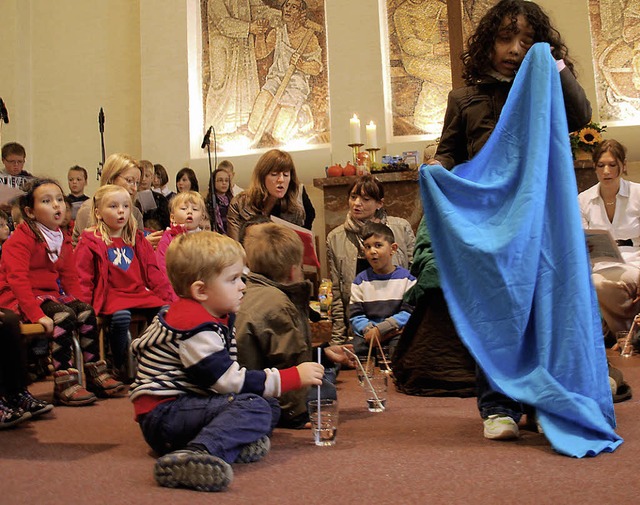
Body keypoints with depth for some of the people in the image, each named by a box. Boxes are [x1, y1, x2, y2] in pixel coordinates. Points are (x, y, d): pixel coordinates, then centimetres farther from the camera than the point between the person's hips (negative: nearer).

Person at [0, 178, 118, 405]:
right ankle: (64, 384, -26)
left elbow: (70, 278, 14)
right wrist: (36, 314, -30)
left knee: (86, 312, -14)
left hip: (50, 294, 8)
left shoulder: (62, 241, 13)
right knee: (64, 316, -30)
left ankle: (95, 373, -1)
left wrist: (78, 304, -2)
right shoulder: (20, 240, -12)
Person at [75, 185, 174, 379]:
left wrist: (168, 295, 6)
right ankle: (119, 366, -14)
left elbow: (153, 272, 17)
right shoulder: (90, 242, 3)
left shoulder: (138, 240, 17)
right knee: (121, 316, -35)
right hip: (110, 295, -4)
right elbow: (83, 279, 0)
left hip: (139, 293, 4)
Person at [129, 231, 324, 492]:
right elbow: (230, 382, -21)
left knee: (271, 408, 7)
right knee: (254, 407, -29)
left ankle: (236, 440, -21)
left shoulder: (217, 317, 13)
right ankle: (196, 454, -49)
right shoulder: (196, 328, -19)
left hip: (188, 404, 10)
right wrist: (294, 377, -16)